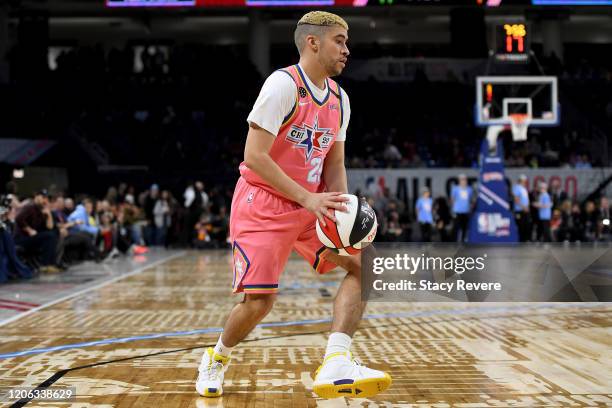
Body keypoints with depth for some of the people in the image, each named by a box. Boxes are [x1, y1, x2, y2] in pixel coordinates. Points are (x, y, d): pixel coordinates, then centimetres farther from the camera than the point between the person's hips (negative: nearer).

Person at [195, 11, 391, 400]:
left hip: (311, 204, 7)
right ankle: (216, 359, 22)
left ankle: (335, 365, -21)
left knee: (363, 262, -13)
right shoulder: (284, 84, -16)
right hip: (262, 204, -7)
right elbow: (254, 156, -21)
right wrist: (307, 198, -26)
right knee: (260, 300, -10)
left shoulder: (339, 99, 8)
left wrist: (341, 206, -7)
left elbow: (334, 164, 13)